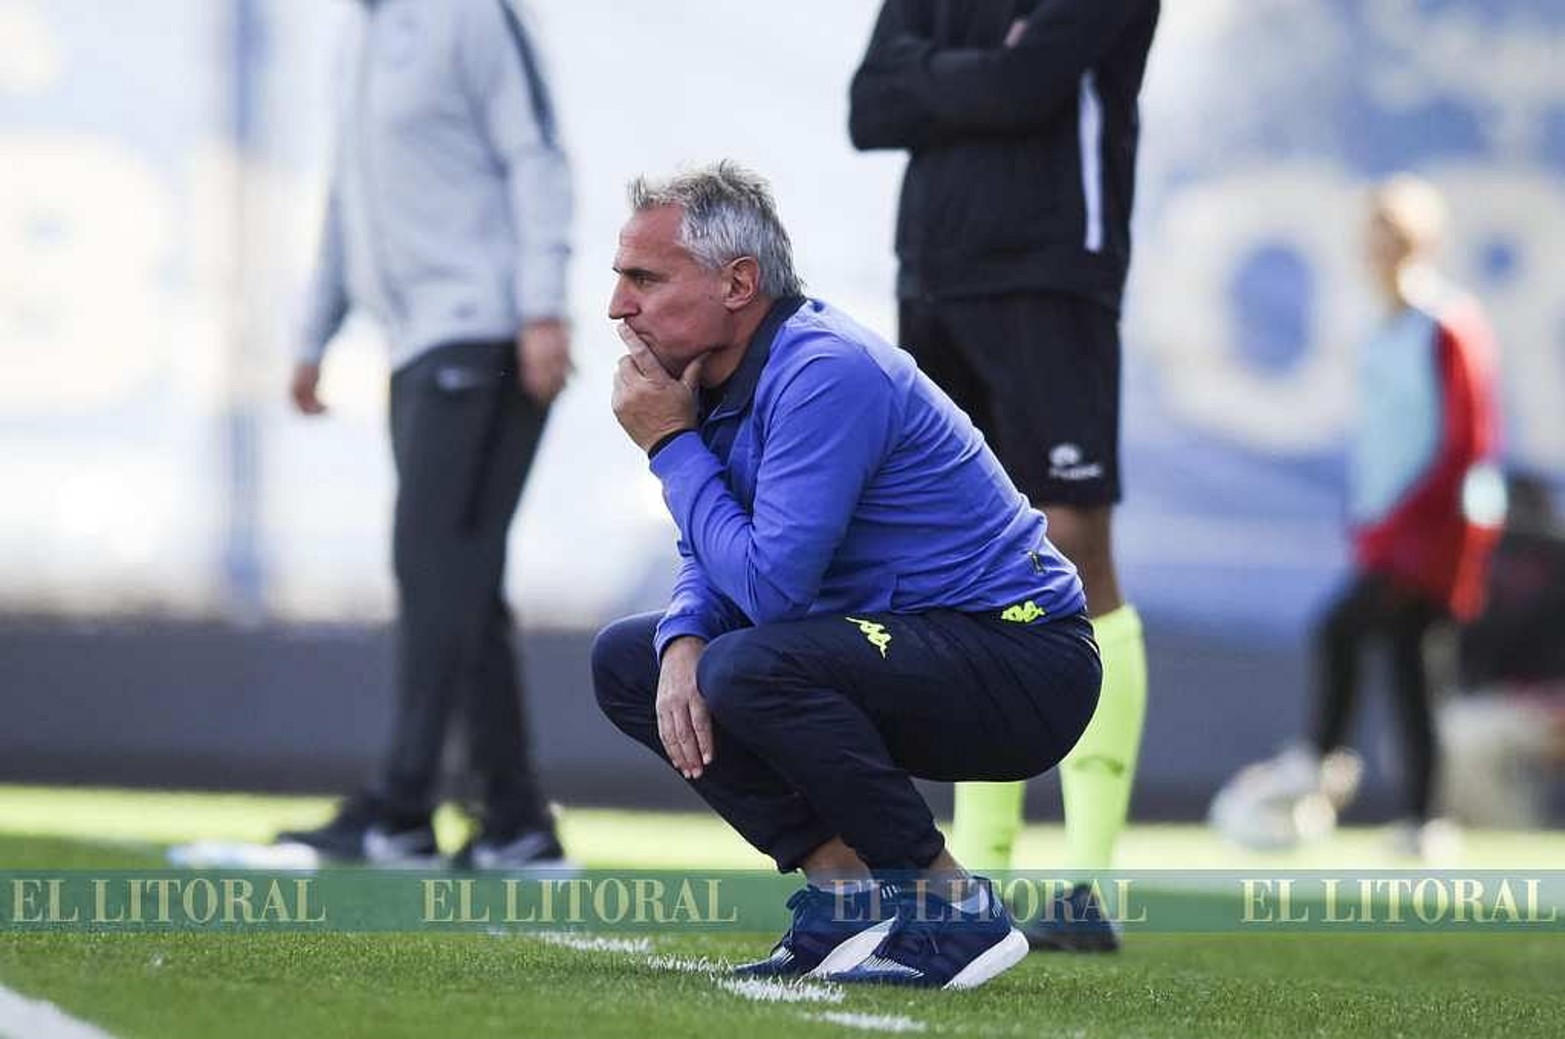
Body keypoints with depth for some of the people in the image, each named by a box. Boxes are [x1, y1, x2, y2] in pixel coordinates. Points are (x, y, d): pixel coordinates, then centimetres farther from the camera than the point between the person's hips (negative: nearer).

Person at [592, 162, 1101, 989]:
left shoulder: (826, 375, -23)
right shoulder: (719, 379, 6)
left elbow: (769, 585, -27)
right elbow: (712, 565, 13)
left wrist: (672, 446, -16)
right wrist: (682, 643, -10)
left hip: (1022, 659, -10)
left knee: (751, 666, -33)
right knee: (626, 658, 6)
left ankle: (954, 910, -17)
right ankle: (846, 889, 1)